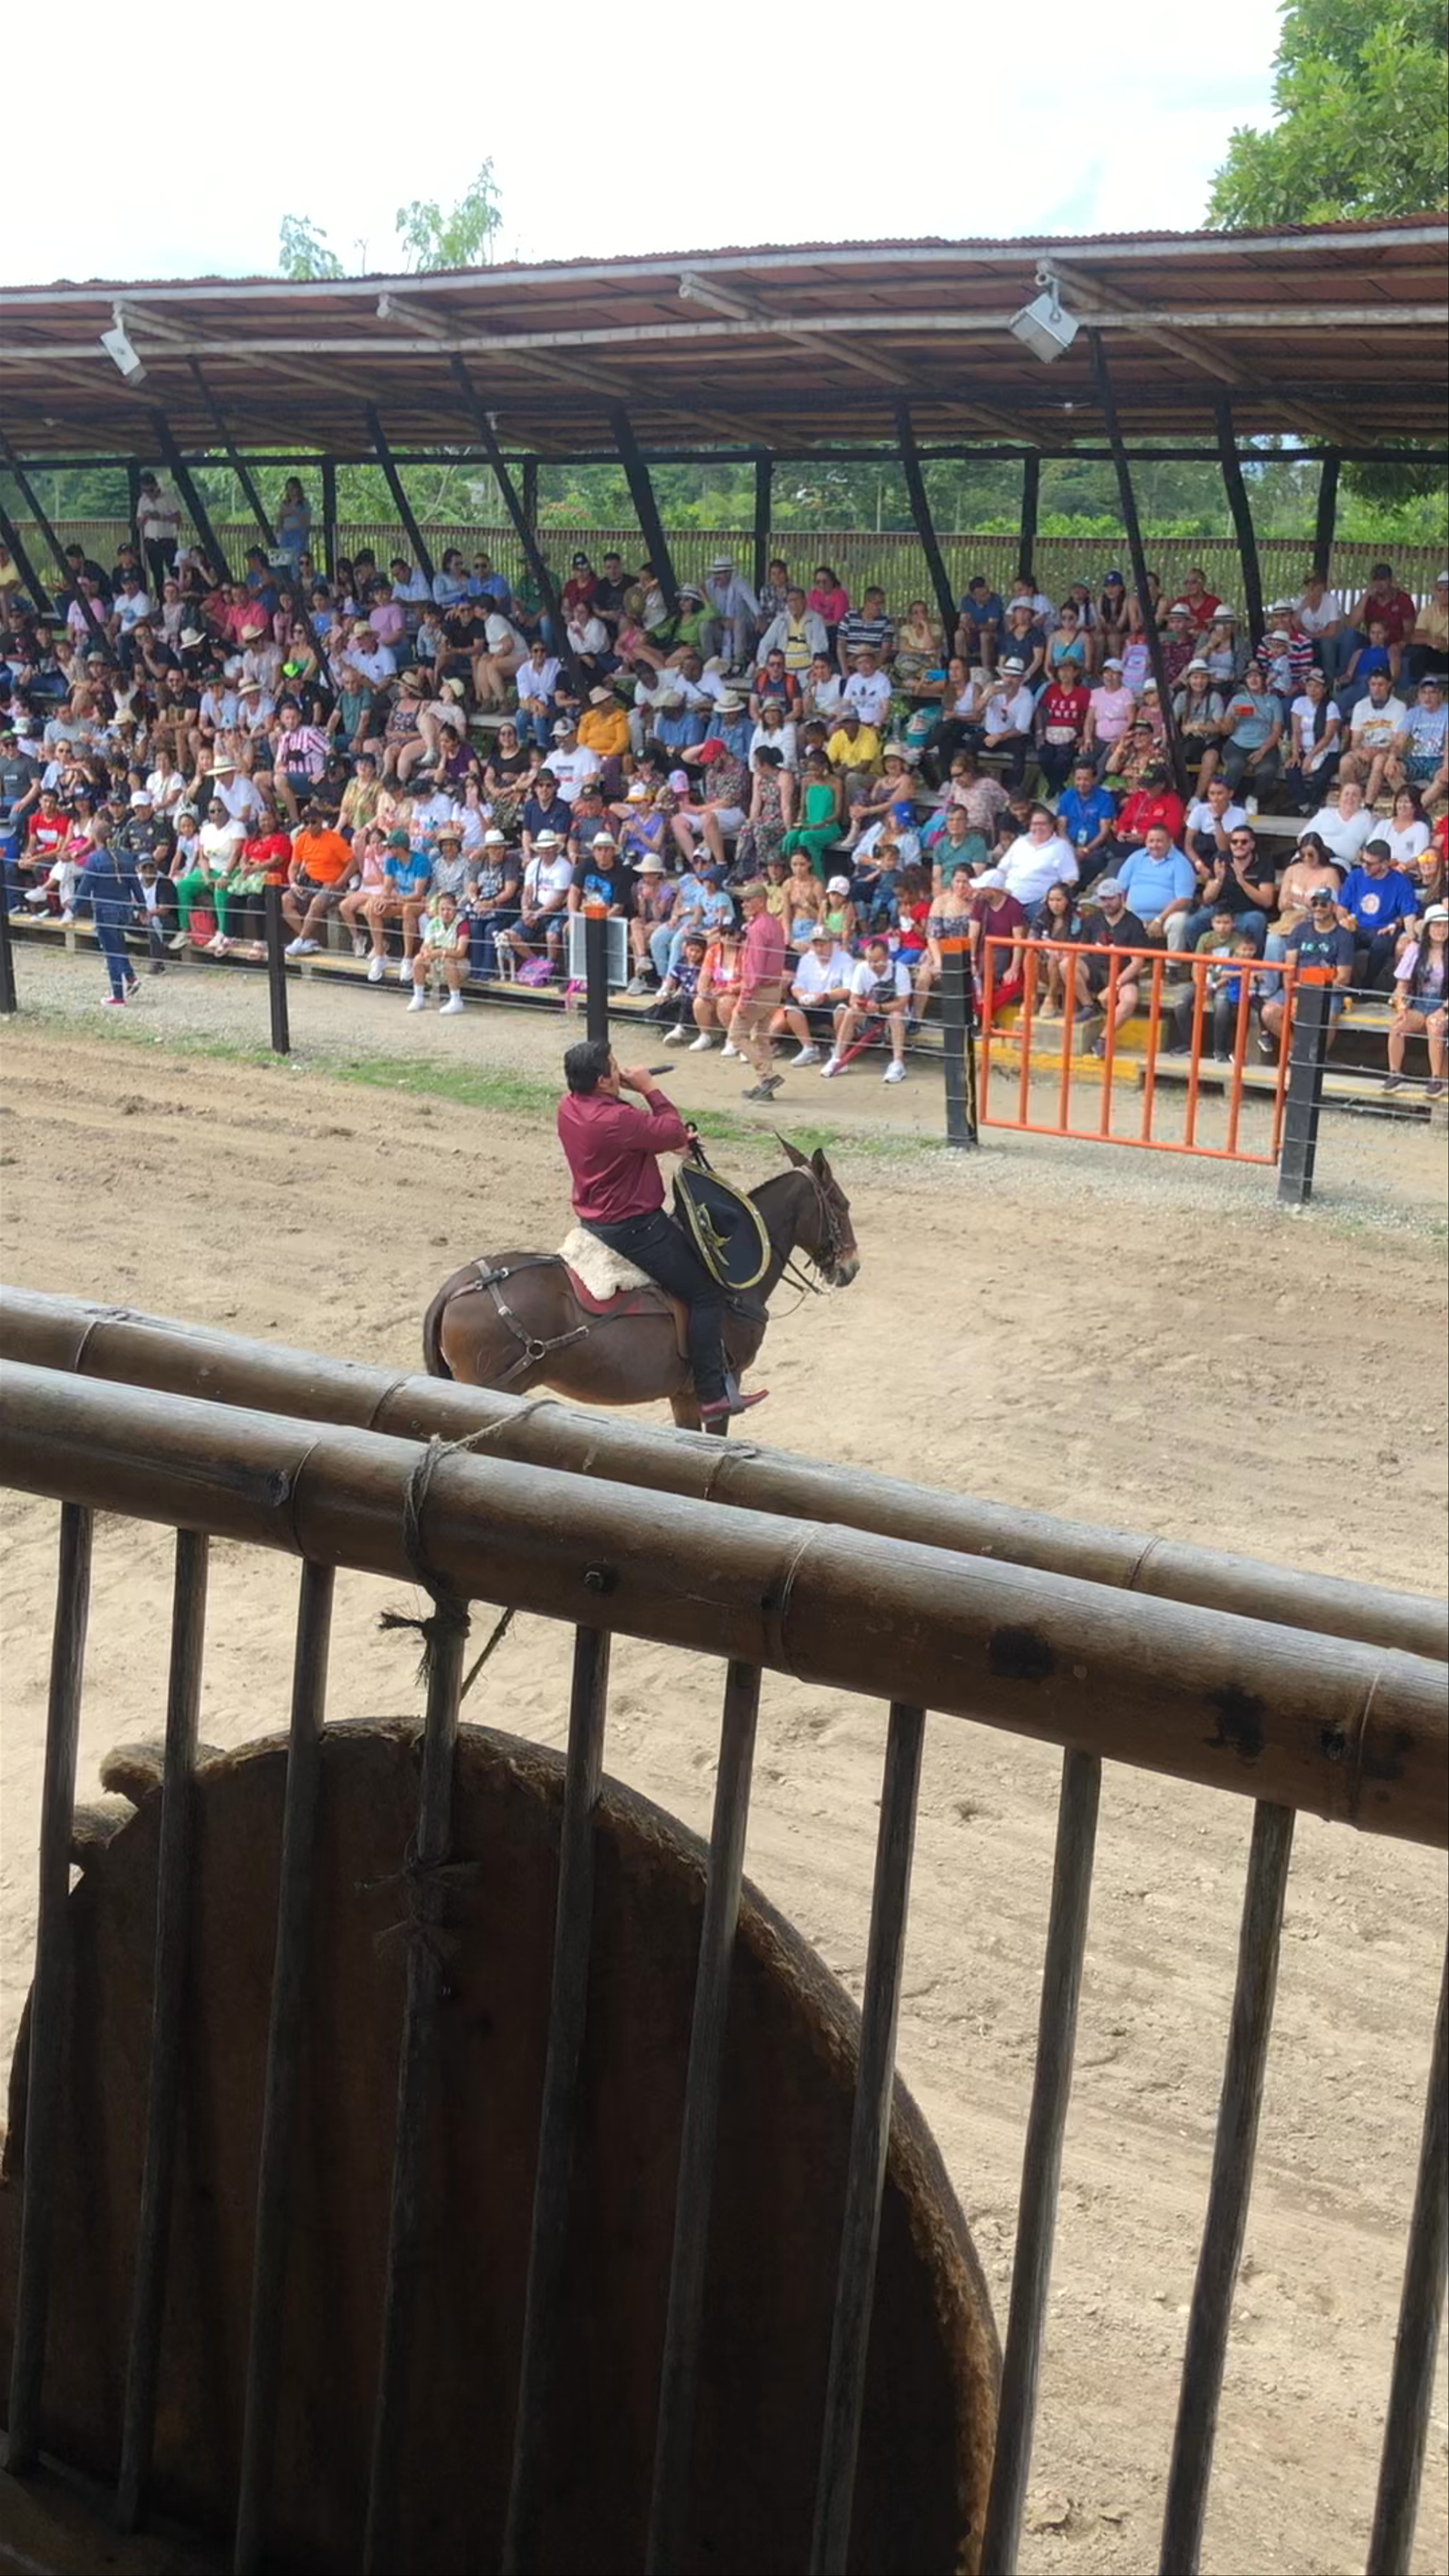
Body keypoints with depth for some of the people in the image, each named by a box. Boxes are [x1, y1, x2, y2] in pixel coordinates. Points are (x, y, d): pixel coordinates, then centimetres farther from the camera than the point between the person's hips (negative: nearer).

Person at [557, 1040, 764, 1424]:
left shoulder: (569, 1106, 1)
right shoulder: (615, 1119, -29)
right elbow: (676, 1133, -18)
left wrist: (670, 1143, 6)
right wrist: (648, 1088, -11)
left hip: (595, 1220, 10)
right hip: (633, 1228, -10)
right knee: (706, 1293, -2)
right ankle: (713, 1395, -2)